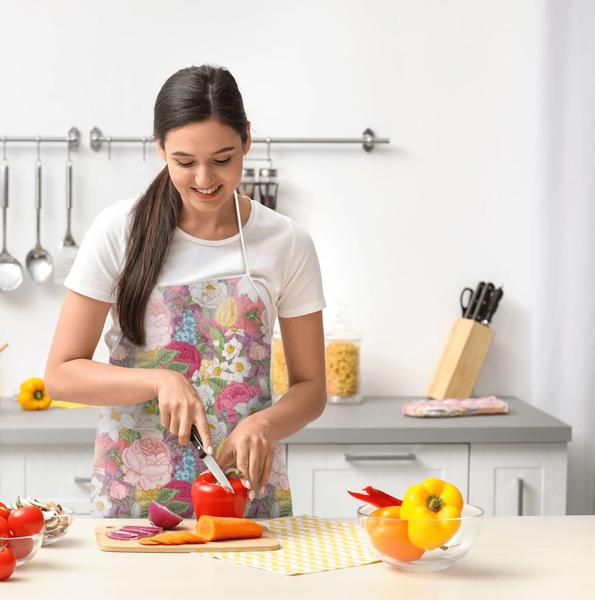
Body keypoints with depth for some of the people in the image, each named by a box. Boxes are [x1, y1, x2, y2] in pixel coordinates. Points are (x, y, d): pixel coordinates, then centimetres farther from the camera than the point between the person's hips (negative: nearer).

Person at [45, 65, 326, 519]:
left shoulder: (286, 243, -1)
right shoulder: (120, 230, -4)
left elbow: (311, 388, 4)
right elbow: (61, 374, -3)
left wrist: (263, 424, -17)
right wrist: (160, 381, -18)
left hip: (248, 489, 1)